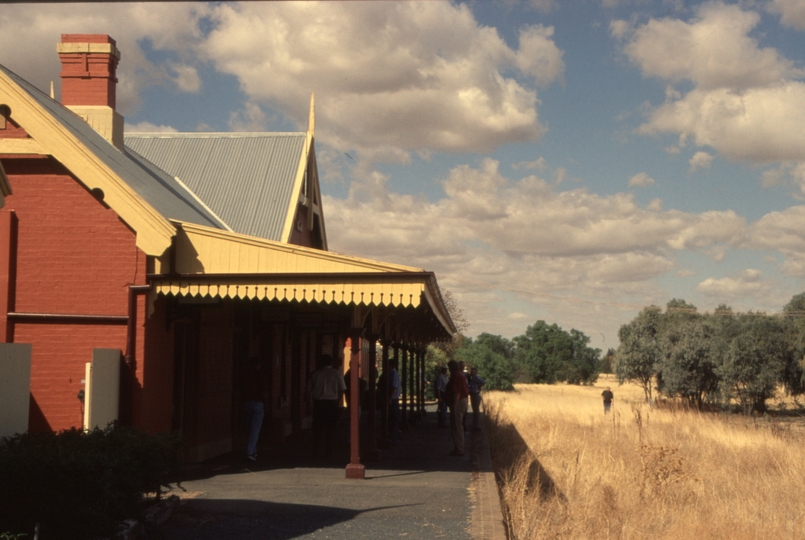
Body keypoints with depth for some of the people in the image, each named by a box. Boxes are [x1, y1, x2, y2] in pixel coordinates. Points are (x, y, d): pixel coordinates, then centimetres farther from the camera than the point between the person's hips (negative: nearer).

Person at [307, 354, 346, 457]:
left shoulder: (315, 374, 1)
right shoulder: (337, 373, -1)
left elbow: (309, 389, 5)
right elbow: (342, 390, -1)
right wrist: (338, 401, 10)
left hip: (318, 402, 1)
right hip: (332, 402, 0)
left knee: (318, 427, 9)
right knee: (331, 427, 7)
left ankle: (317, 450, 9)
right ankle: (329, 451, 8)